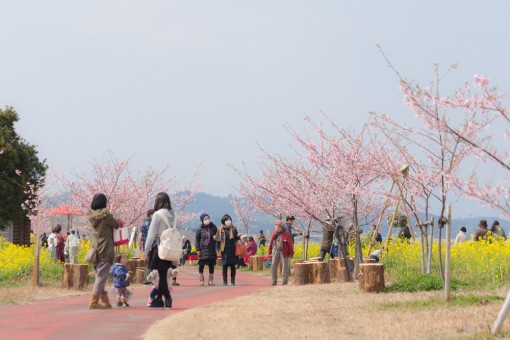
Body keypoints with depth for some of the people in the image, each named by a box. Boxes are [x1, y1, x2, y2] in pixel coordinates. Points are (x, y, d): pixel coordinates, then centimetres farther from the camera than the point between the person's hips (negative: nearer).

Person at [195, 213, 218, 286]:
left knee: (211, 265, 4)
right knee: (201, 265, 1)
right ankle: (201, 280, 8)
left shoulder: (213, 227, 4)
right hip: (203, 249, -2)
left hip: (211, 249, 2)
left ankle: (211, 280, 12)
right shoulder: (200, 229, -1)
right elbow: (197, 239, 0)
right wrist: (198, 249, -6)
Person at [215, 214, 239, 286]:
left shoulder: (234, 229, 7)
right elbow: (218, 239, 3)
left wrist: (238, 236, -14)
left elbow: (237, 238, 8)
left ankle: (233, 281, 11)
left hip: (233, 250, 1)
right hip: (225, 250, -1)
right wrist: (218, 248, -7)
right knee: (225, 266, 0)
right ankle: (224, 281, 7)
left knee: (233, 266, 4)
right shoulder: (221, 229, 2)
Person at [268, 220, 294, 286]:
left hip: (284, 252, -4)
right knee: (273, 266, -2)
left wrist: (290, 254, -11)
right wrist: (269, 252, 9)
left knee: (285, 266, 0)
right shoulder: (274, 233, 5)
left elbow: (290, 245, -8)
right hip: (276, 251, 4)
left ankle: (285, 281, 9)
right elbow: (271, 243, 11)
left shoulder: (286, 234, -9)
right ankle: (274, 281, 6)